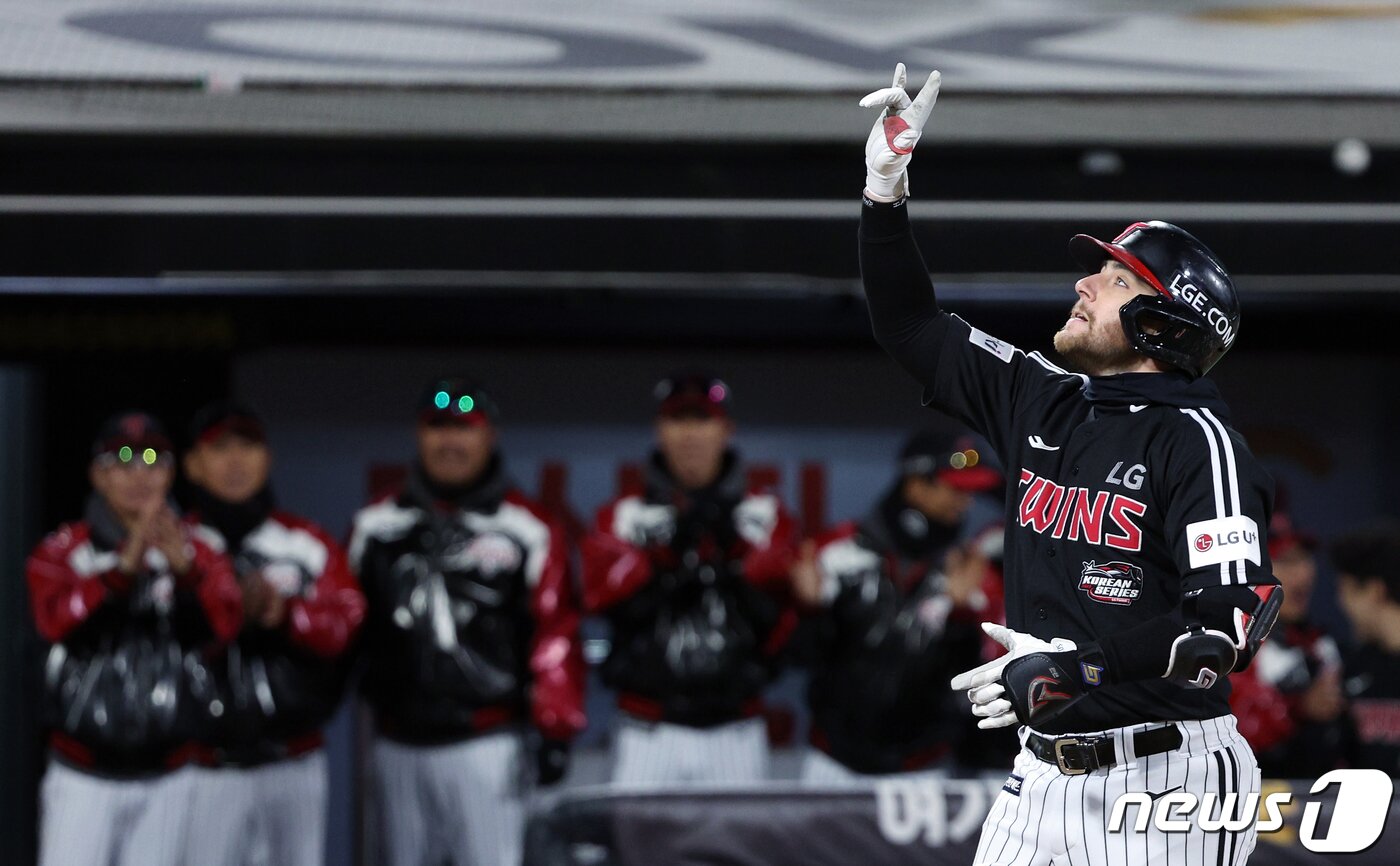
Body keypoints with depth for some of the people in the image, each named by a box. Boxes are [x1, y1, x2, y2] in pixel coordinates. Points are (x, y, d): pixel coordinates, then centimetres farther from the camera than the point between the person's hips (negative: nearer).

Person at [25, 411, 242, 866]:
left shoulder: (199, 554, 5)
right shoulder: (63, 550, -1)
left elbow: (225, 624, -15)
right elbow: (54, 620, -21)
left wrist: (184, 567, -35)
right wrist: (124, 567, -36)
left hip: (166, 779, 2)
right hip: (83, 777, -2)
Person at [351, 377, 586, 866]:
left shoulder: (529, 530, -1)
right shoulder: (376, 527, 12)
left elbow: (555, 635, -4)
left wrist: (554, 730, -8)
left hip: (485, 746, -5)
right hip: (398, 746, 5)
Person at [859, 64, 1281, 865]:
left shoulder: (1194, 438, -10)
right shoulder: (1042, 403, 9)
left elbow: (1237, 621, -19)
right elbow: (913, 327, 19)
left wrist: (1082, 667, -24)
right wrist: (887, 190, 10)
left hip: (1162, 794, -6)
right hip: (1043, 778, 6)